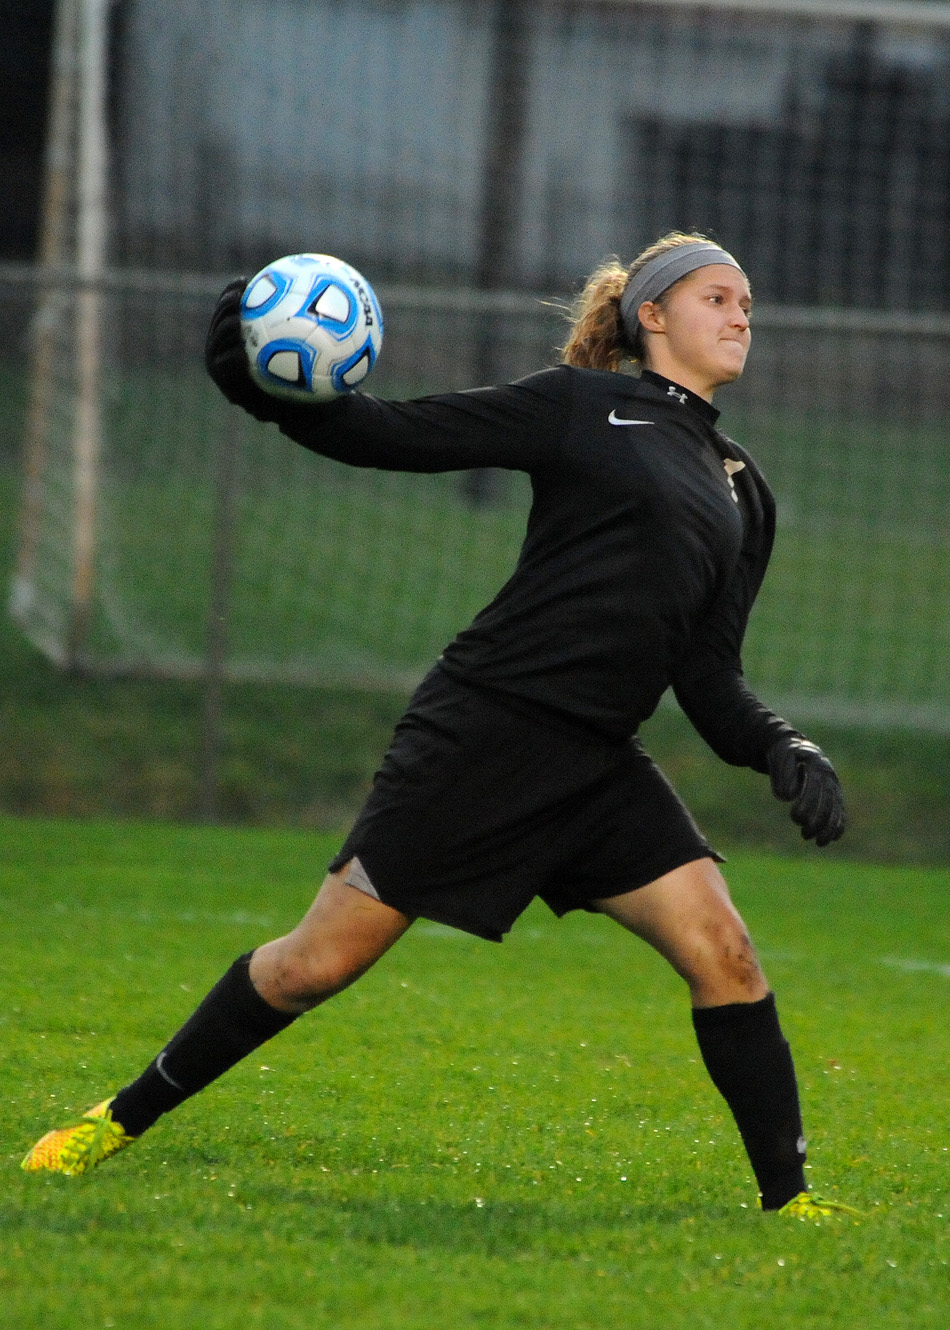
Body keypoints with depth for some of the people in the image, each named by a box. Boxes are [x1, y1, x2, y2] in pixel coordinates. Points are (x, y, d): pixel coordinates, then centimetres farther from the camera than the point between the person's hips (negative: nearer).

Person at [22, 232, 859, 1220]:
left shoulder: (742, 492, 17)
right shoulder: (583, 405, 1)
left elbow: (708, 678, 16)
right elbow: (396, 437, -3)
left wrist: (781, 749, -3)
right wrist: (263, 390, -19)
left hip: (599, 767, 5)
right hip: (484, 725, -5)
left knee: (723, 953, -11)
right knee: (321, 960, -3)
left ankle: (786, 1197, -1)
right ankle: (123, 1118, 13)